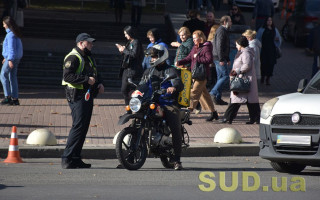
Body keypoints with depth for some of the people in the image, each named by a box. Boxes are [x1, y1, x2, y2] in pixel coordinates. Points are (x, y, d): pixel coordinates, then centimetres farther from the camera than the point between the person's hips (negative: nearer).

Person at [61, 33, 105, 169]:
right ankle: (67, 158, -14)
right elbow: (67, 76, -20)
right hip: (77, 96, -10)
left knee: (83, 127, 9)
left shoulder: (88, 58, 22)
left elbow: (95, 74, 33)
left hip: (88, 96, 10)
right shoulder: (73, 57, -9)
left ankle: (76, 158, 13)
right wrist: (86, 79, -22)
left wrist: (99, 83, 11)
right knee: (78, 126, -15)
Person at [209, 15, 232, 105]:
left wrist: (227, 59, 25)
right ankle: (213, 93, -14)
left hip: (220, 58, 10)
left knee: (220, 77, 10)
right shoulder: (221, 31, -13)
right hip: (219, 58, -10)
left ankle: (218, 98, 10)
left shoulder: (224, 30, 20)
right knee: (225, 76, -11)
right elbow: (219, 46, -20)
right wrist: (221, 59, -23)